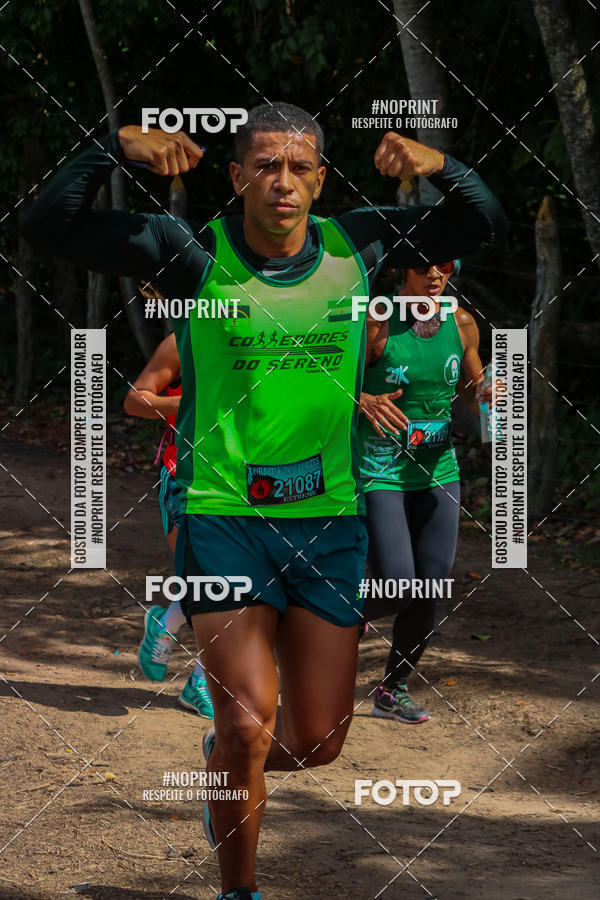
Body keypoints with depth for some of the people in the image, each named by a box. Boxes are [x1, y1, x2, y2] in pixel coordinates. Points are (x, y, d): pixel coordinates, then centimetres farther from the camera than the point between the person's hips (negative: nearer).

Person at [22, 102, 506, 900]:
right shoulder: (193, 252, -7)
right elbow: (49, 228, -11)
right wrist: (116, 146, -24)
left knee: (317, 742, 9)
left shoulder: (356, 244, 2)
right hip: (224, 516, -4)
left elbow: (485, 228, 10)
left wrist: (441, 165, -10)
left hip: (330, 521, 4)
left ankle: (225, 759, 44)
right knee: (249, 725, -13)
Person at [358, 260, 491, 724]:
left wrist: (488, 394, -7)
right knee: (397, 588, -12)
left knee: (430, 591, 3)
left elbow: (472, 390, 16)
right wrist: (365, 401, -29)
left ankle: (394, 689, 22)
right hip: (379, 473, -5)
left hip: (438, 472, 5)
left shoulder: (462, 324, 2)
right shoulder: (376, 324, -12)